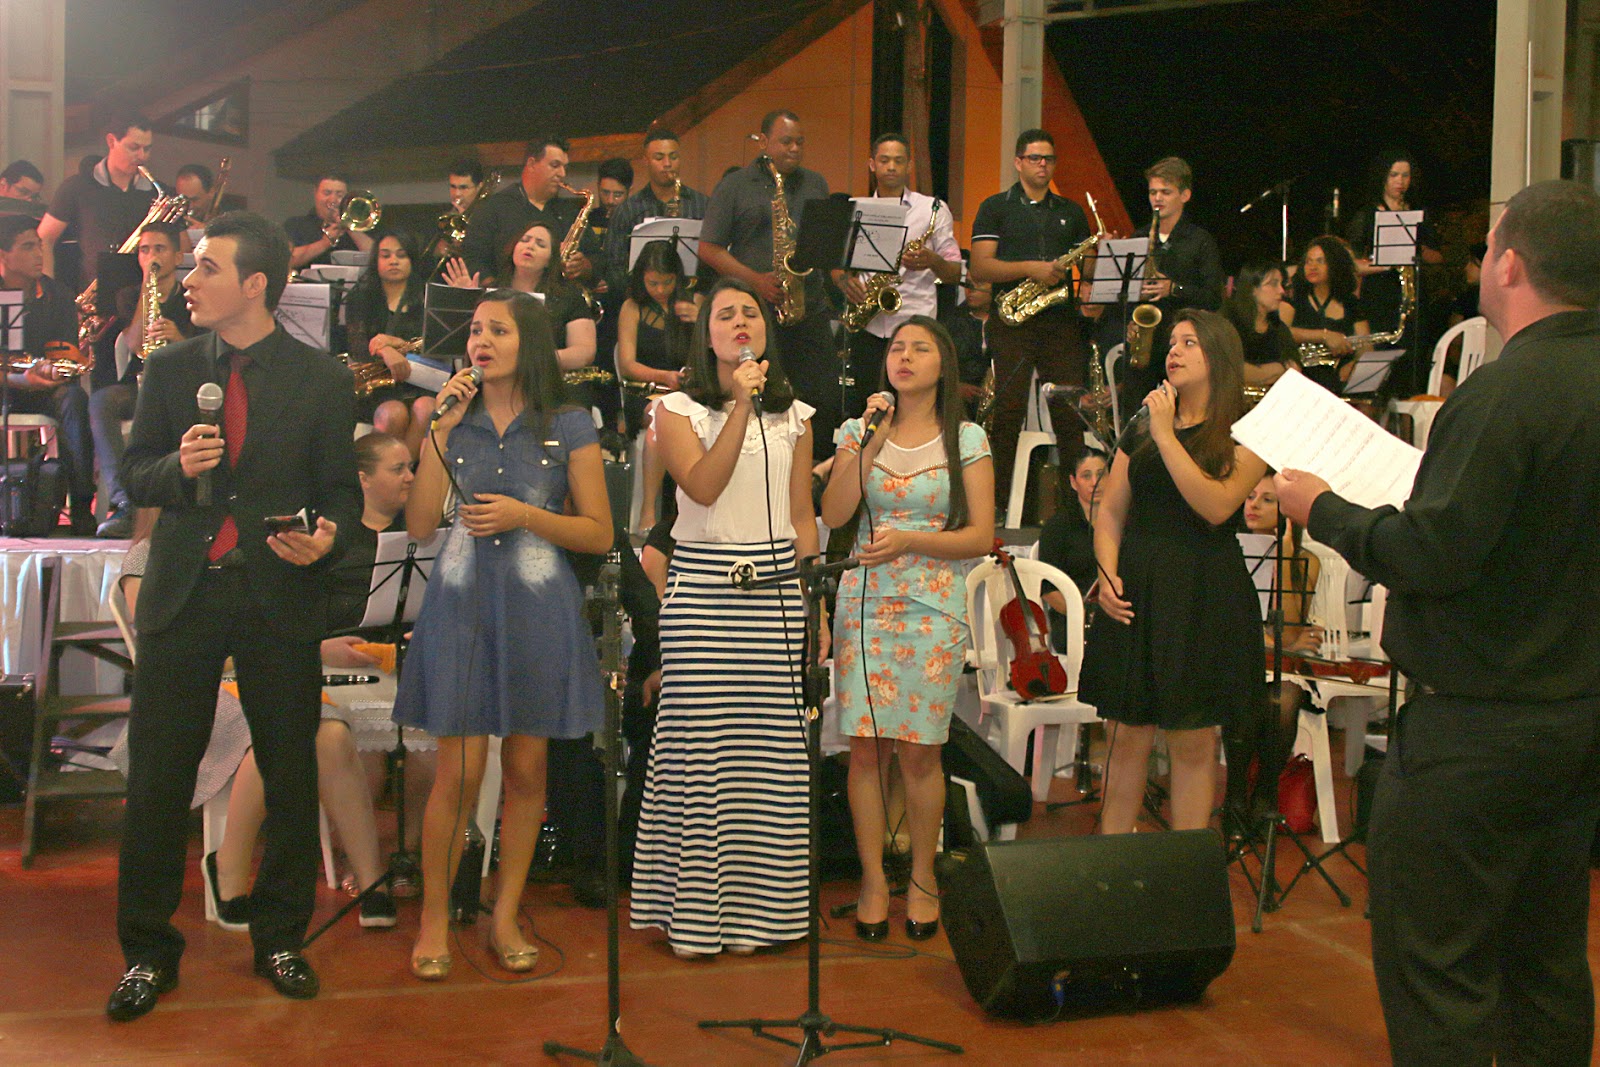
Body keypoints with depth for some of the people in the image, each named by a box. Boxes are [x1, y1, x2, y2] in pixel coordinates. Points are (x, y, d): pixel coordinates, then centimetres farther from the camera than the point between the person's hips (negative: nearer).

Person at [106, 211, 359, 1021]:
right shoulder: (169, 370, 8)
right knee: (157, 777, 3)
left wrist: (326, 533, -18)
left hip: (280, 595, -1)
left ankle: (280, 938, 23)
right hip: (183, 591, 2)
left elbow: (341, 487, 3)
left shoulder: (321, 379, 0)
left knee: (290, 777, 7)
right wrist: (178, 466, -12)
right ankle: (147, 951, 16)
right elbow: (135, 476, 9)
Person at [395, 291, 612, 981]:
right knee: (459, 772, -4)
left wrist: (524, 515, -10)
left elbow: (599, 534, 4)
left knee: (526, 769, 4)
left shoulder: (569, 427, 3)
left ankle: (506, 917, 17)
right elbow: (419, 524, 0)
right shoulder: (453, 419, 9)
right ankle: (434, 919, 10)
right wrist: (442, 430, -6)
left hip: (538, 607, 0)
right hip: (461, 603, 0)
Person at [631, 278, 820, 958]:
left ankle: (757, 904, 11)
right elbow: (703, 486, -13)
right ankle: (695, 909, 4)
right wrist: (742, 407, -16)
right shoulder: (679, 410, 4)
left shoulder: (793, 417, 14)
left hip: (775, 584, 3)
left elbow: (804, 517, 15)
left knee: (770, 744, 1)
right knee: (702, 743, -5)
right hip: (703, 582, -3)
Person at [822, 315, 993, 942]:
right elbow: (833, 514, -3)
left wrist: (910, 541, -12)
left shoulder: (966, 440, 5)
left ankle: (922, 876, 13)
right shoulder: (861, 430, 10)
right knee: (866, 744, -2)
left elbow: (981, 536, 0)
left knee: (919, 749, -2)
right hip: (864, 602, 2)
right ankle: (873, 879, 8)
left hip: (933, 607, -1)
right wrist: (871, 444, -9)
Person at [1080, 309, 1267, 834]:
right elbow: (1110, 512, 15)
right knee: (1125, 737, 4)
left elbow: (1216, 506, -16)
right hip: (1135, 594, 4)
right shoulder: (1140, 431, 16)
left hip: (1204, 599, -4)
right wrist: (1108, 574, -2)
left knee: (1193, 742, 1)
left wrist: (1167, 435, -13)